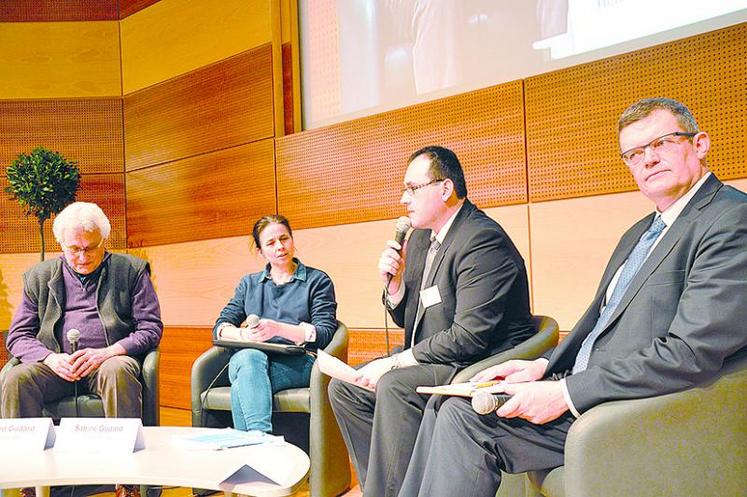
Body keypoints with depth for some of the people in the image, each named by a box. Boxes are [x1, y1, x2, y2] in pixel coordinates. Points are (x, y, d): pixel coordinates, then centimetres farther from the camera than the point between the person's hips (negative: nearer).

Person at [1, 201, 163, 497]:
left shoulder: (131, 270, 8)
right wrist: (51, 358, -11)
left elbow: (151, 328, 2)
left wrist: (106, 353, -15)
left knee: (117, 372, -37)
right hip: (56, 365, 3)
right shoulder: (39, 277, 15)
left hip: (110, 359, -2)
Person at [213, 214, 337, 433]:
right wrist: (243, 335, -12)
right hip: (249, 359, 3)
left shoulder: (317, 281, 13)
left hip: (297, 363, -3)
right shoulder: (249, 284, 24)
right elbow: (221, 327, 14)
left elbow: (325, 333, -1)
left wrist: (279, 329, -18)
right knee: (249, 356, -36)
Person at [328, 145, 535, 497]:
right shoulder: (421, 238, 10)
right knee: (344, 386, 1)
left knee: (395, 385, -31)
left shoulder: (482, 240, -19)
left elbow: (469, 338, -25)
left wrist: (394, 362, -20)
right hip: (432, 362, 10)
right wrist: (394, 282, -4)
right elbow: (408, 320, 18)